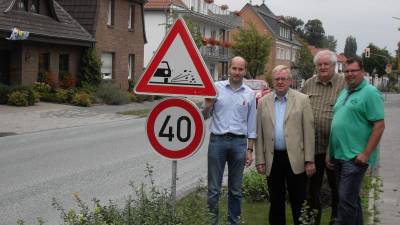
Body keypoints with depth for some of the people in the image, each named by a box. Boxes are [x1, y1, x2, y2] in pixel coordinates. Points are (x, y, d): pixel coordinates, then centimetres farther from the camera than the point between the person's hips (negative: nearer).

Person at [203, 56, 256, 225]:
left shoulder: (249, 94, 7)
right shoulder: (217, 87, 3)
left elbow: (251, 125, 10)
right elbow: (206, 116, 7)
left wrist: (249, 150, 6)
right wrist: (208, 106, -15)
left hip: (239, 142, 1)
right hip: (217, 140, -1)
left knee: (235, 189, 10)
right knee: (214, 188, 0)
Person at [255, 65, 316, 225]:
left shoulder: (302, 100, 0)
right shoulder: (263, 102, 7)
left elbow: (308, 131, -3)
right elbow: (259, 134, 7)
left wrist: (309, 160, -7)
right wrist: (260, 160, 2)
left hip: (295, 159, -2)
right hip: (273, 158, 2)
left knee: (298, 201, 4)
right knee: (276, 201, 12)